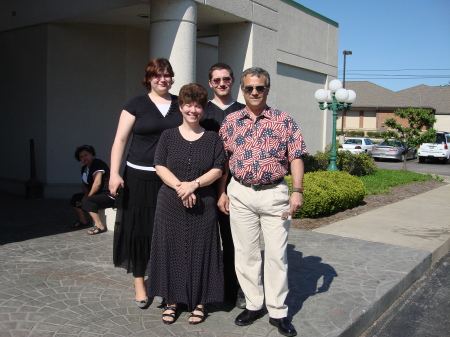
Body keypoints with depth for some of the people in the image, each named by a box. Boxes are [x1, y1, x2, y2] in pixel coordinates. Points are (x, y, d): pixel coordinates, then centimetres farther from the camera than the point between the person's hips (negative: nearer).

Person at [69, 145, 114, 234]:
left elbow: (97, 183, -24)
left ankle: (99, 226, -30)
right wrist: (86, 194, 0)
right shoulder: (84, 168, 15)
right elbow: (84, 184, 21)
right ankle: (83, 221, 23)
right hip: (98, 194, 11)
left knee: (87, 201, -31)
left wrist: (88, 196, -15)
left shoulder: (97, 164, -16)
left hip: (108, 196, -11)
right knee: (75, 198, 14)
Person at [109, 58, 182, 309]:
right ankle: (139, 282, 21)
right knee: (139, 228, 4)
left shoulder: (181, 105, 9)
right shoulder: (137, 105, 2)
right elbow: (121, 139, -1)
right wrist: (114, 173, -11)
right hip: (140, 177, -1)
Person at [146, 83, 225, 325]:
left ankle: (199, 302, 17)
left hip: (203, 205, 0)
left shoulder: (212, 138, 6)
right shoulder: (168, 136, 6)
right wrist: (179, 186, -16)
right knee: (170, 250, 5)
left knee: (200, 251, 4)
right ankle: (172, 300, 19)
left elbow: (218, 170, -1)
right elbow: (159, 166, -2)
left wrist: (194, 184, -16)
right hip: (171, 204, 1)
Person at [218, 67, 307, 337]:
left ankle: (278, 312, 15)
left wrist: (297, 191, -11)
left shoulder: (284, 120, 0)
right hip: (240, 193, 2)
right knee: (245, 253, 9)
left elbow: (296, 157, -2)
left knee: (277, 254, 2)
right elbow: (222, 160, 10)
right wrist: (222, 192, 5)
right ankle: (254, 304, 25)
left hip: (274, 193, -2)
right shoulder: (231, 121, 6)